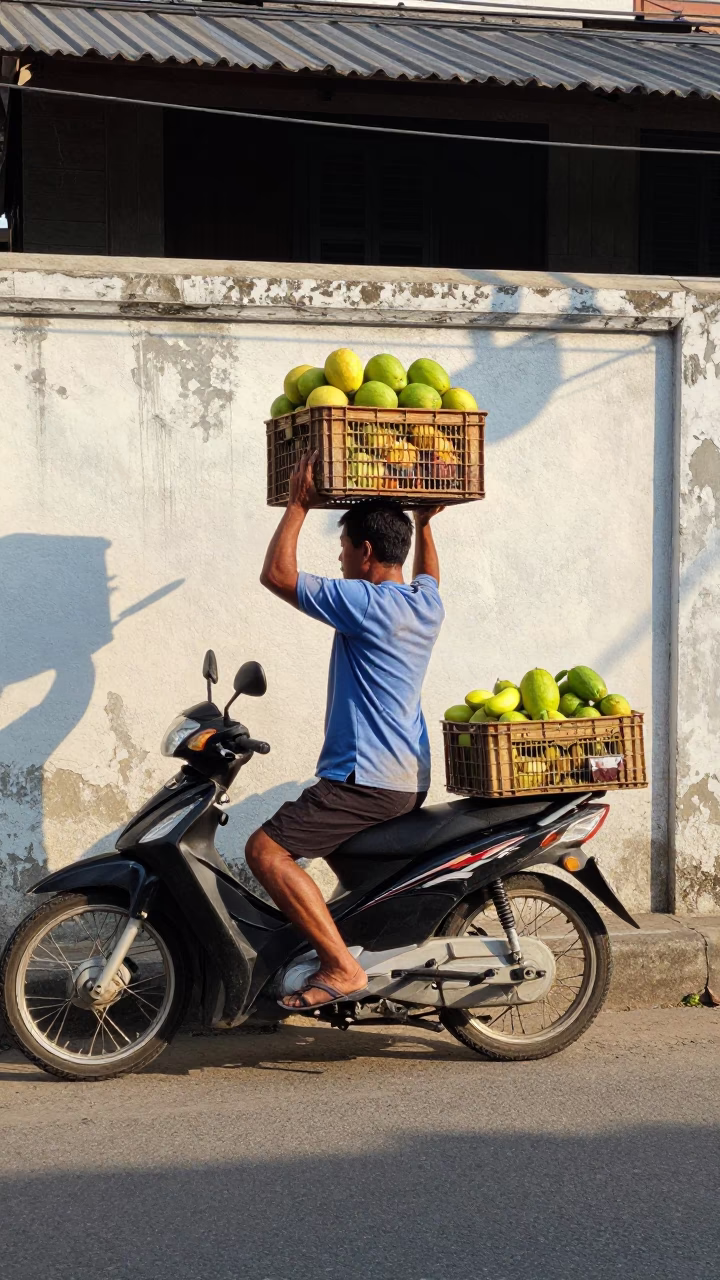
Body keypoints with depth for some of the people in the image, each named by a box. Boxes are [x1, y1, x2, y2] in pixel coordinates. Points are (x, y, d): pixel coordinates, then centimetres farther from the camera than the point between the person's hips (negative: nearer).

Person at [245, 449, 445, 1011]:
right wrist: (424, 522, 39)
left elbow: (277, 574, -14)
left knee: (267, 849, -17)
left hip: (367, 781, -10)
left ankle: (341, 966, -23)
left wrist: (299, 505, -7)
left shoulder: (366, 604, -18)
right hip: (412, 781, 10)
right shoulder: (427, 603, 8)